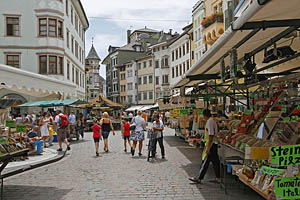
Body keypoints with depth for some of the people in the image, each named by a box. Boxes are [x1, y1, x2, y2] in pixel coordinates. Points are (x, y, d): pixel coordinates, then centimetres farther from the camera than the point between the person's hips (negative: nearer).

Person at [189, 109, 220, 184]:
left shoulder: (209, 122, -16)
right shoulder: (213, 121, 15)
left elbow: (211, 135, -22)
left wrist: (208, 147, -22)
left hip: (211, 144, -10)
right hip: (214, 143, 10)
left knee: (205, 161, -5)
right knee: (215, 161, 12)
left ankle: (199, 178, 1)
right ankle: (218, 178, 18)